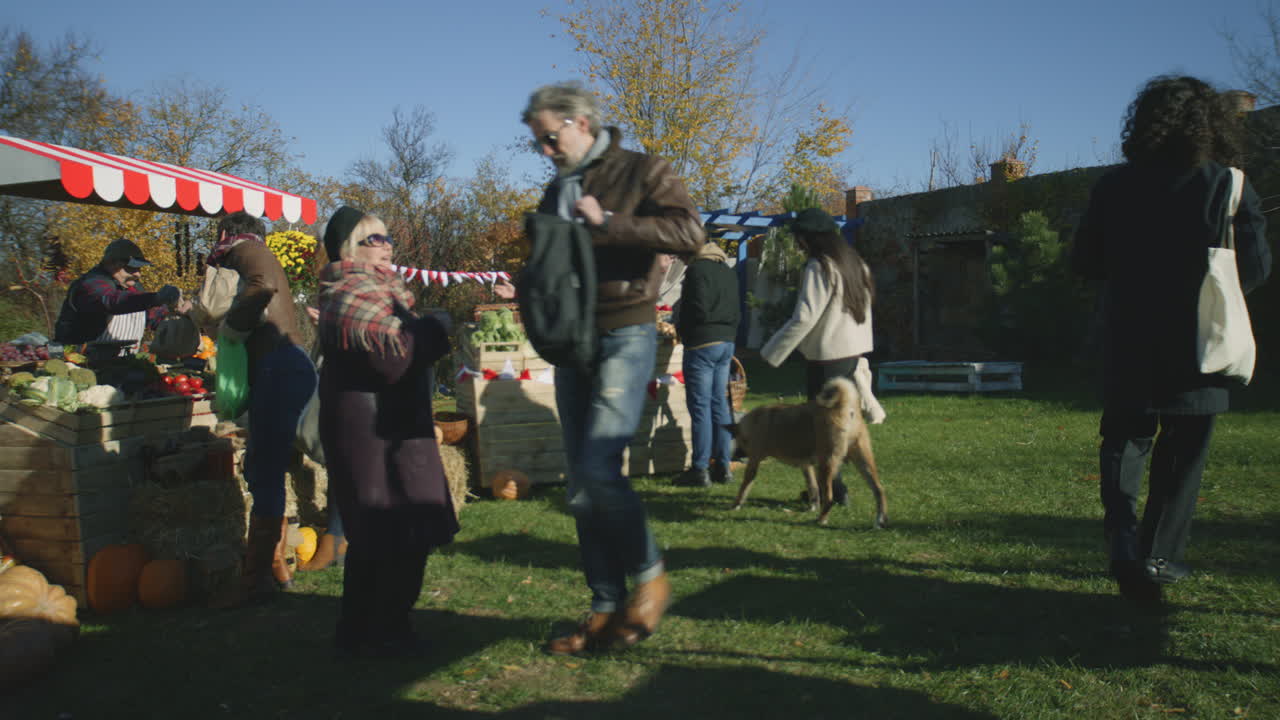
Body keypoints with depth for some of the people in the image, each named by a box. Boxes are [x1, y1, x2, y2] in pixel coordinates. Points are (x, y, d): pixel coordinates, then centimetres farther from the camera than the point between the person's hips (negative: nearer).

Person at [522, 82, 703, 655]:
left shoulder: (642, 172, -2)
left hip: (625, 336, -7)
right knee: (581, 486, 5)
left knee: (598, 468, -20)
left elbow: (689, 231, -18)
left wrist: (606, 224, -18)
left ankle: (650, 576, 3)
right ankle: (607, 608, 13)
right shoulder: (557, 191, 19)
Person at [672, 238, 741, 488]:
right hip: (727, 342, 9)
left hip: (702, 343, -9)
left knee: (700, 407, -5)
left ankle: (700, 469, -3)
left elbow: (698, 310, -18)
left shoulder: (697, 270, -13)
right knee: (720, 405, 12)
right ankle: (723, 466, 16)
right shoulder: (729, 272, 15)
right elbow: (736, 312, 17)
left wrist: (681, 328, -1)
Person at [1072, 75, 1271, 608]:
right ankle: (1158, 555, 16)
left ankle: (1122, 536, -7)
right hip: (1199, 347, -1)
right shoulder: (1229, 187, -7)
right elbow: (1255, 266, -8)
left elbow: (1085, 262, 4)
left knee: (1125, 438, 13)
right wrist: (1206, 277, 12)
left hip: (1128, 344, 1)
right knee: (1182, 454, 12)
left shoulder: (1115, 187, -1)